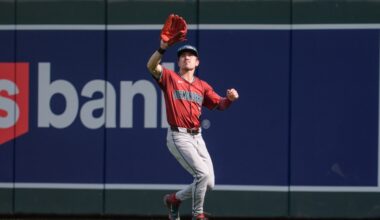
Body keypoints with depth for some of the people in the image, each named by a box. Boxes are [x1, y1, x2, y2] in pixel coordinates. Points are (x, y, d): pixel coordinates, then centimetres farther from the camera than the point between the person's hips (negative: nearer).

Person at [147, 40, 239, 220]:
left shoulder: (202, 86, 15)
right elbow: (151, 66, -15)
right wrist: (162, 48, -33)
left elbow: (220, 104, 9)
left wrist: (230, 98, -14)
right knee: (202, 173, -19)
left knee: (209, 183, 6)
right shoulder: (169, 78, 2)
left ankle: (175, 199, 28)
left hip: (197, 137, 6)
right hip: (178, 136, -6)